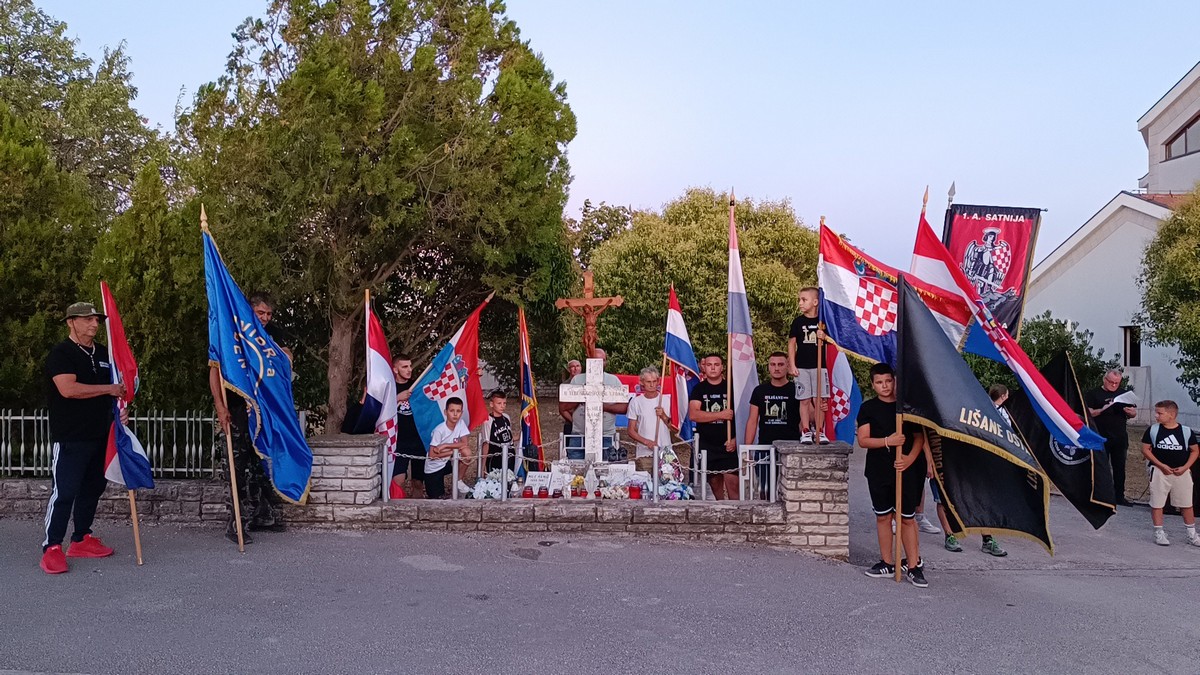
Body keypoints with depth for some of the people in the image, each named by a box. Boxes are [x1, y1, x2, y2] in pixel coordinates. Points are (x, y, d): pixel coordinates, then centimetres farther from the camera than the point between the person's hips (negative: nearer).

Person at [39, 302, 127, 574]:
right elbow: (68, 389, -22)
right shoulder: (61, 353, -8)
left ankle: (81, 539, 24)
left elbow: (117, 386, 25)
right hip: (70, 438, -7)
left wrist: (119, 408, 7)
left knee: (93, 488, 12)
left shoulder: (103, 353, 13)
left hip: (100, 435, 7)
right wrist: (109, 389, -17)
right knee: (64, 491, -7)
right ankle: (52, 548, 2)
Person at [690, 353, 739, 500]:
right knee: (715, 483, 9)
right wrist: (720, 415, -18)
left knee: (733, 484, -11)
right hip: (706, 446, 1)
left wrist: (736, 439, -9)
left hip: (729, 445, -1)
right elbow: (693, 414, -11)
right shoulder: (699, 389, 4)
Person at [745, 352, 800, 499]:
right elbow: (752, 421, 9)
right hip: (764, 448, 2)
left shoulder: (796, 391, 3)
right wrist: (747, 448, 3)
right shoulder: (760, 391, 9)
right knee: (764, 490, 3)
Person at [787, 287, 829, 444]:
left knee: (818, 400, 2)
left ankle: (819, 431, 11)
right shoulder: (798, 322, 1)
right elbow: (791, 344, 2)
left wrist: (824, 337, -13)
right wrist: (792, 365, -4)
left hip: (819, 365, 0)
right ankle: (805, 432, 9)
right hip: (802, 366, 0)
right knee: (805, 400, 2)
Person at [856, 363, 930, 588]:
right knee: (883, 517, 9)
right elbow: (863, 440, -5)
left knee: (907, 518, 1)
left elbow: (919, 436, 4)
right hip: (878, 471, 1)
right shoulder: (868, 408, 1)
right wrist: (888, 441, -19)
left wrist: (911, 457, -12)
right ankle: (887, 563, 20)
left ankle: (913, 565, 10)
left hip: (905, 470, -1)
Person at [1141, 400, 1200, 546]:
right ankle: (1159, 533, 11)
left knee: (1187, 504, 9)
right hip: (1159, 471, -1)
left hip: (1181, 472, 1)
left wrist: (1185, 467, -8)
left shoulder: (1186, 431, -1)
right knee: (1157, 503, 2)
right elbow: (1145, 449, -2)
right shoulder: (1153, 430, -3)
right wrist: (1161, 465, -11)